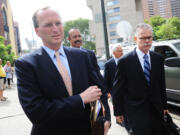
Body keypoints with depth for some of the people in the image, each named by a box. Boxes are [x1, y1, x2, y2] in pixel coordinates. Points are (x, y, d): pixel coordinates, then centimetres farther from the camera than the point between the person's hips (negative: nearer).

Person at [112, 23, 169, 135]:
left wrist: (164, 106, 14)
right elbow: (118, 90, -6)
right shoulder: (125, 61, -10)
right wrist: (118, 112, -4)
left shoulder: (158, 59, 4)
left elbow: (162, 85, 12)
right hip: (136, 112, -4)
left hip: (156, 109, 5)